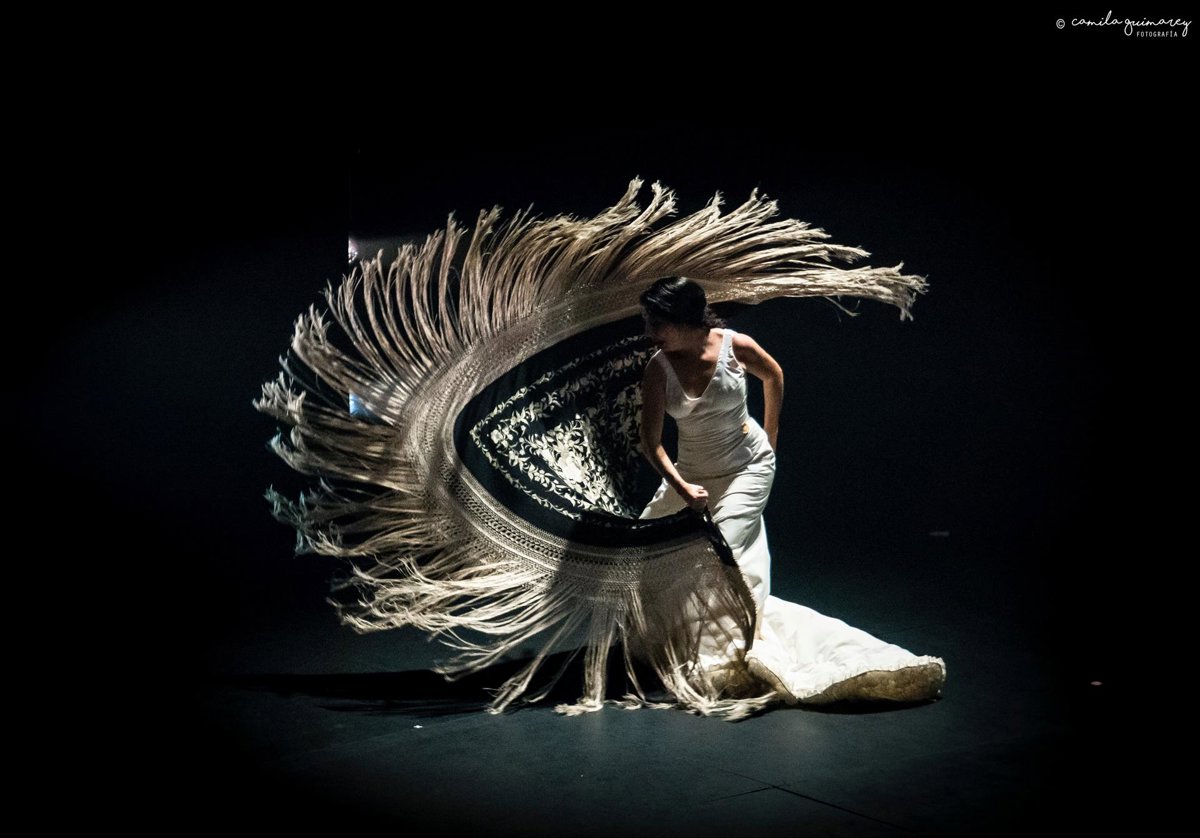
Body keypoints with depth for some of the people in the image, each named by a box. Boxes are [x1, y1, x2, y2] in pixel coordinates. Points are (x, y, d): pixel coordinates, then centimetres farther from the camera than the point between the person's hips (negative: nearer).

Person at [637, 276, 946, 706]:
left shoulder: (736, 346, -18)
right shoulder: (658, 367, -14)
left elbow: (773, 375, 5)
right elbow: (651, 442, -14)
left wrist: (770, 436, 12)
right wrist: (680, 487, -27)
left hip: (746, 468, -4)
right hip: (690, 473, 4)